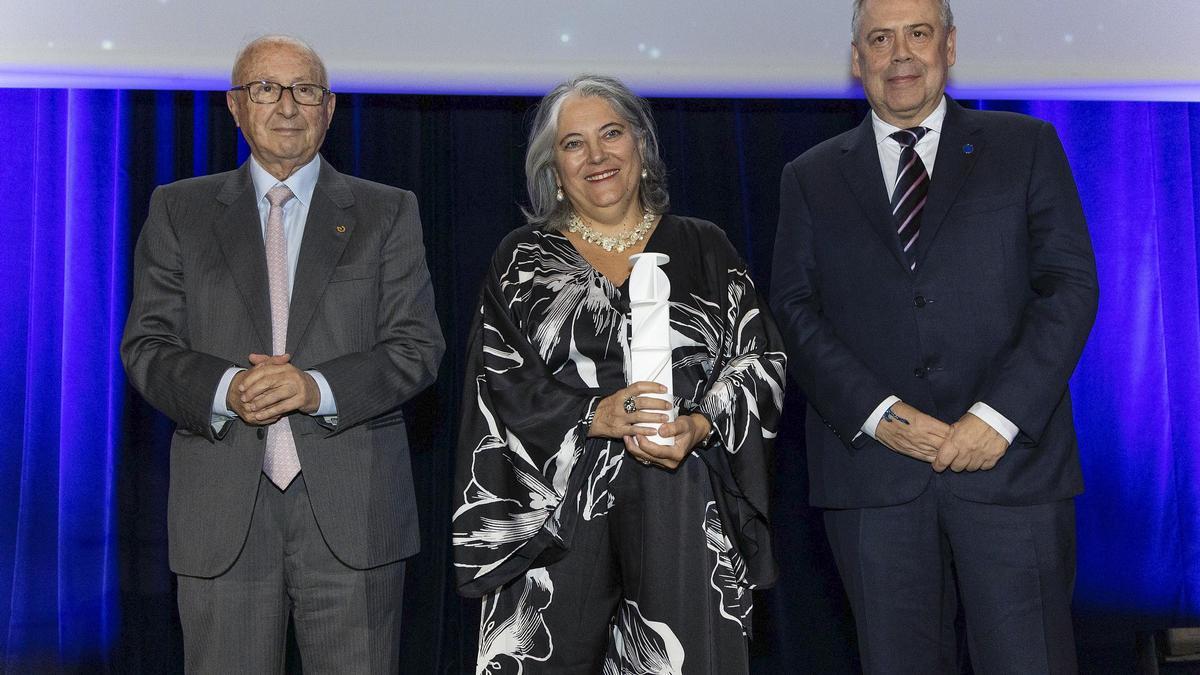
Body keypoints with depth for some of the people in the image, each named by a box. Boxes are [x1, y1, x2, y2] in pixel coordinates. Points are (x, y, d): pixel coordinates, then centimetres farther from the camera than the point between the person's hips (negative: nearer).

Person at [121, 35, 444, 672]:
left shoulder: (387, 212, 8)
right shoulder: (179, 210, 11)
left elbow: (417, 345, 0)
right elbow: (146, 345, 5)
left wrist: (319, 388, -16)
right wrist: (224, 389, -15)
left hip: (352, 508, 0)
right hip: (223, 512, 1)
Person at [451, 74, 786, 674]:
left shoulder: (702, 249, 11)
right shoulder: (523, 260, 9)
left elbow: (761, 362, 5)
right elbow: (501, 383, -1)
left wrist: (698, 427, -12)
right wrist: (596, 416, -15)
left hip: (684, 512, 1)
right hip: (559, 511, 0)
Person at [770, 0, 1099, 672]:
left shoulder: (1027, 146, 10)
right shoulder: (811, 177, 13)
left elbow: (1070, 285, 1)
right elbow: (796, 310, 4)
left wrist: (999, 415, -11)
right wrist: (877, 414, -11)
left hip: (1010, 460, -1)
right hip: (871, 466, 1)